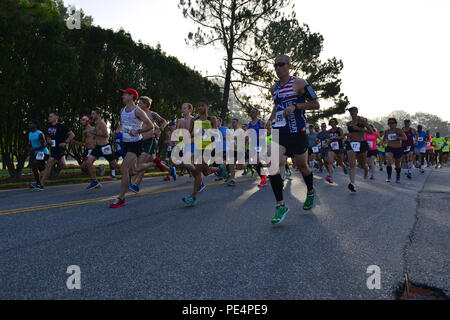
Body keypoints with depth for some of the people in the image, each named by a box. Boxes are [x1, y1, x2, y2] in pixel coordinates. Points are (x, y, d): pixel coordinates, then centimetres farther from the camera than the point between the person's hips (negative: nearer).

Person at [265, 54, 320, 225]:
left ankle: (310, 192, 43)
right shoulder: (274, 88, 14)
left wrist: (295, 106, -18)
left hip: (297, 133, -4)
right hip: (279, 132, 4)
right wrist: (271, 118, 13)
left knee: (302, 167, 11)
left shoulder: (299, 83, -4)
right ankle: (281, 205, -9)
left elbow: (316, 104, -5)